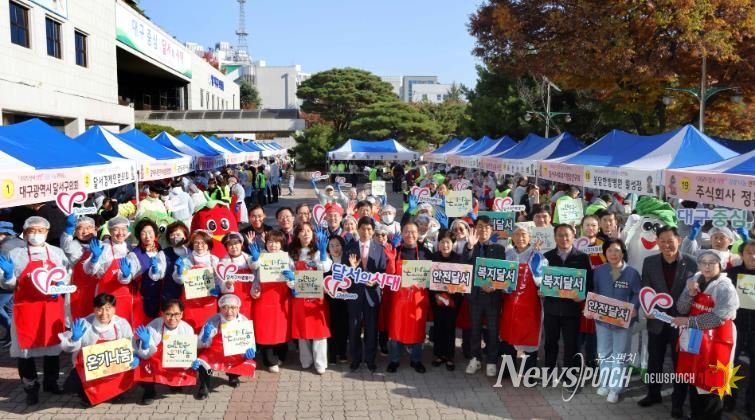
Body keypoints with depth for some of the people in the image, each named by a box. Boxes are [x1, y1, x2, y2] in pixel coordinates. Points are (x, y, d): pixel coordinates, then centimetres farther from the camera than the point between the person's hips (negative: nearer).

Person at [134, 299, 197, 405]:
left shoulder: (187, 329, -14)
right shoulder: (153, 327, -21)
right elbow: (145, 355, -16)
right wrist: (145, 343, -36)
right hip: (156, 364, -2)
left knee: (190, 375, -18)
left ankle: (175, 384, 20)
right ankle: (149, 392, 3)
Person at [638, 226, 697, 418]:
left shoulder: (691, 263, -8)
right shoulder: (649, 262, -1)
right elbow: (646, 290, -1)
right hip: (657, 320, 2)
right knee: (654, 360, 16)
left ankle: (677, 402, 25)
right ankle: (653, 394, 35)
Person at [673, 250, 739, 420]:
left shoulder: (726, 288, -11)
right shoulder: (694, 281, 6)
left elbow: (718, 318, -20)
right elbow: (681, 309, 1)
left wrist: (688, 321, -16)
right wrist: (690, 293, -16)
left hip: (715, 342, -6)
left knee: (711, 385, 1)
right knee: (694, 381, 15)